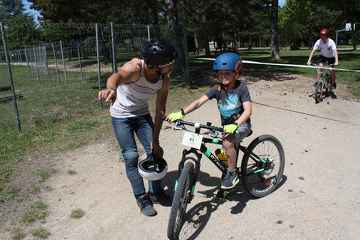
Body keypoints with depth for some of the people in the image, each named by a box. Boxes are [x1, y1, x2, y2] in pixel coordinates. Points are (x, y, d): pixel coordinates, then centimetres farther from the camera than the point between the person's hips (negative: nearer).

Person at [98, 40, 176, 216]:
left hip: (142, 114, 4)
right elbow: (117, 76, -53)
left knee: (154, 152, -2)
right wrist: (111, 89, -78)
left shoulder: (164, 80, -17)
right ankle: (142, 198, 12)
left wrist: (155, 141, -11)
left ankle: (156, 192, 20)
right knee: (131, 156, -7)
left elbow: (160, 111, -11)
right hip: (121, 116, -4)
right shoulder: (135, 67, -31)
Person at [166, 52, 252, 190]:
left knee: (227, 143, -30)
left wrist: (235, 124, -42)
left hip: (241, 124, -5)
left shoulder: (241, 87, -15)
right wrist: (181, 113, -32)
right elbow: (199, 102, -17)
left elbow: (248, 110, -24)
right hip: (226, 126, 5)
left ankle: (232, 173, -9)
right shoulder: (217, 89, -6)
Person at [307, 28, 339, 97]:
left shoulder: (331, 42, -28)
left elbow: (335, 51, -35)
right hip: (323, 57, 2)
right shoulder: (318, 42, -21)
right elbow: (313, 51, -24)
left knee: (332, 71, -5)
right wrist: (309, 60, -34)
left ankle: (333, 85, 17)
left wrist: (336, 61, -47)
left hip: (331, 58, -2)